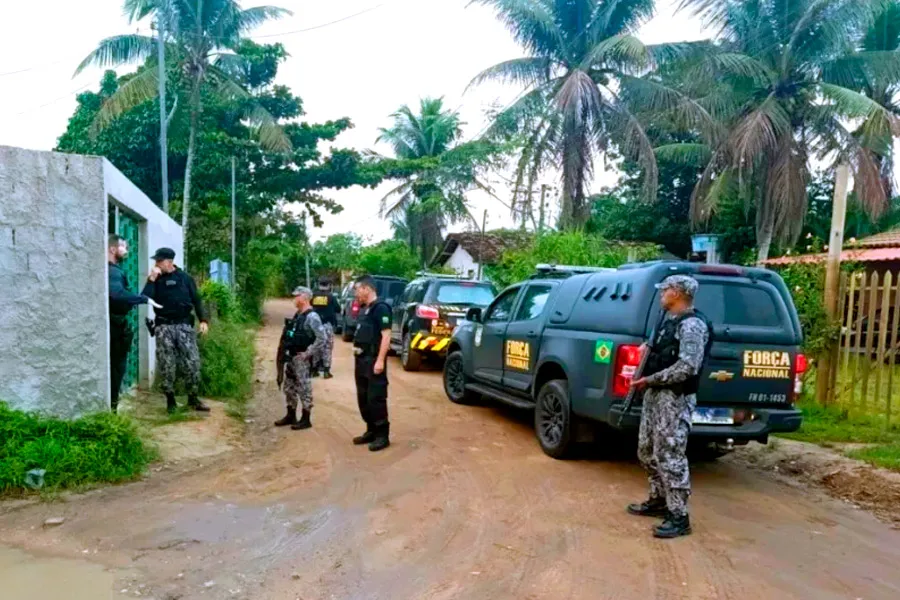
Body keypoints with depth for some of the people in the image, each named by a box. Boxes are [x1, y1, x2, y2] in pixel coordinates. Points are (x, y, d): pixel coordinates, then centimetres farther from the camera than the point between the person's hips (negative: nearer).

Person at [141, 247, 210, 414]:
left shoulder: (184, 277, 6)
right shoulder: (155, 280, 8)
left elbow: (196, 300, 7)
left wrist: (203, 320, -3)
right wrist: (151, 280, -13)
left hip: (184, 325, -1)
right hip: (164, 327, 1)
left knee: (192, 363, -3)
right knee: (166, 366, 1)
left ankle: (193, 398, 9)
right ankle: (170, 400, 14)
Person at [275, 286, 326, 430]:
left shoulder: (312, 317, -17)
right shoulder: (298, 315, 11)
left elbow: (322, 338, -22)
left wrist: (308, 353, -19)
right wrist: (285, 352, 14)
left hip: (302, 359, -9)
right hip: (291, 357, 9)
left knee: (304, 388, -1)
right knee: (289, 387, 15)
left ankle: (305, 419, 9)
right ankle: (291, 416, 27)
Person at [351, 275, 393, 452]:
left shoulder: (380, 308, -13)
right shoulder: (364, 309, 16)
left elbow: (386, 335, -19)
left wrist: (380, 360, -23)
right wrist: (357, 357, 17)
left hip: (374, 361, -10)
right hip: (362, 360, 10)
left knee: (376, 399, -5)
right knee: (363, 398, 14)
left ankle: (382, 436, 3)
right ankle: (371, 431, 24)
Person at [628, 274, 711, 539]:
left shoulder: (692, 325, -15)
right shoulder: (670, 320, 15)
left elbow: (687, 367, -23)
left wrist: (649, 380, -19)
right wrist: (648, 351, 3)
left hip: (675, 398, -10)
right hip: (655, 394, 10)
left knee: (669, 456, -7)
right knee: (647, 451, 17)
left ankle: (679, 517, 2)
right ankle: (659, 500, 32)